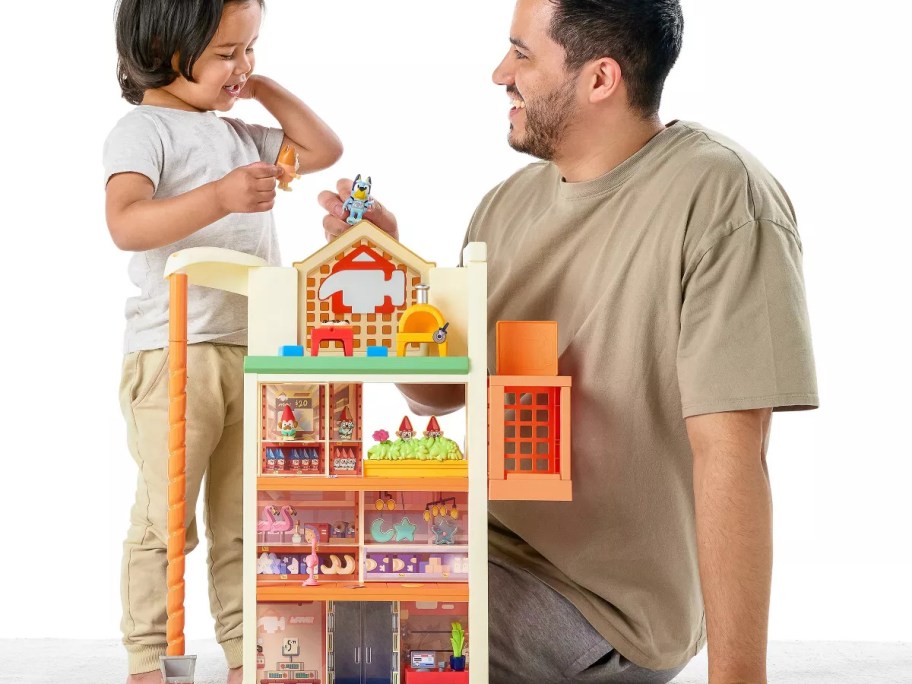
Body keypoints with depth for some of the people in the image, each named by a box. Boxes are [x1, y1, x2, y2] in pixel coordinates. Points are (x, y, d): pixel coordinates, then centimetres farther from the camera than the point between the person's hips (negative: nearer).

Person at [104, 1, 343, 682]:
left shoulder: (241, 134, 19)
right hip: (174, 354, -7)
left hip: (253, 351, 7)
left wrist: (266, 88, 17)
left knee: (244, 520, 11)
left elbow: (324, 148, 24)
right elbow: (125, 223, -22)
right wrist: (220, 197, -32)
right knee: (165, 519, -2)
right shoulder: (144, 129, -6)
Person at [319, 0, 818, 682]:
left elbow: (729, 453, -24)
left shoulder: (720, 197, -20)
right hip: (490, 548, 7)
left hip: (600, 603, -7)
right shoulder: (509, 203, 2)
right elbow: (442, 389, 10)